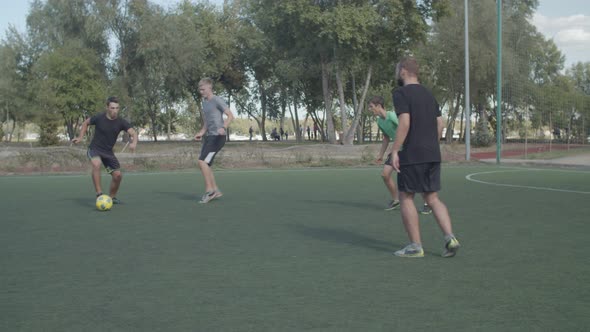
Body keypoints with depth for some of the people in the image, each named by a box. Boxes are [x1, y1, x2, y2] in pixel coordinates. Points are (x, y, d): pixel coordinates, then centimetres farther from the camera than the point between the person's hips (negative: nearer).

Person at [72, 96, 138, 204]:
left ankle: (112, 197, 23)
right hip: (94, 149, -3)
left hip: (108, 152, 4)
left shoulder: (121, 122, -10)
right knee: (96, 164, -36)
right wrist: (81, 137, -2)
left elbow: (133, 133, -20)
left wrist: (134, 143, -42)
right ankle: (99, 194, -32)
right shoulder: (99, 118, -14)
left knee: (118, 175, -3)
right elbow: (85, 123, 6)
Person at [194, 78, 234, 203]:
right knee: (204, 164, 5)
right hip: (209, 137, 9)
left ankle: (209, 190, -9)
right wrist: (201, 132, 16)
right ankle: (215, 190, 15)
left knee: (202, 161, -18)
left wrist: (223, 127, -32)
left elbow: (230, 116, -16)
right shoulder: (205, 102, 18)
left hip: (217, 137, -9)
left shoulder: (217, 101, -9)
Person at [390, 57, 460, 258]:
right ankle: (450, 238, -3)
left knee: (406, 198, 4)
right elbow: (440, 124, 15)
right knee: (432, 198, 12)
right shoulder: (428, 94, 17)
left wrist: (394, 151, -16)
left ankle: (415, 246, 5)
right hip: (433, 155, 7)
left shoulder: (401, 94, -7)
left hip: (412, 156, -7)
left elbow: (405, 123, -18)